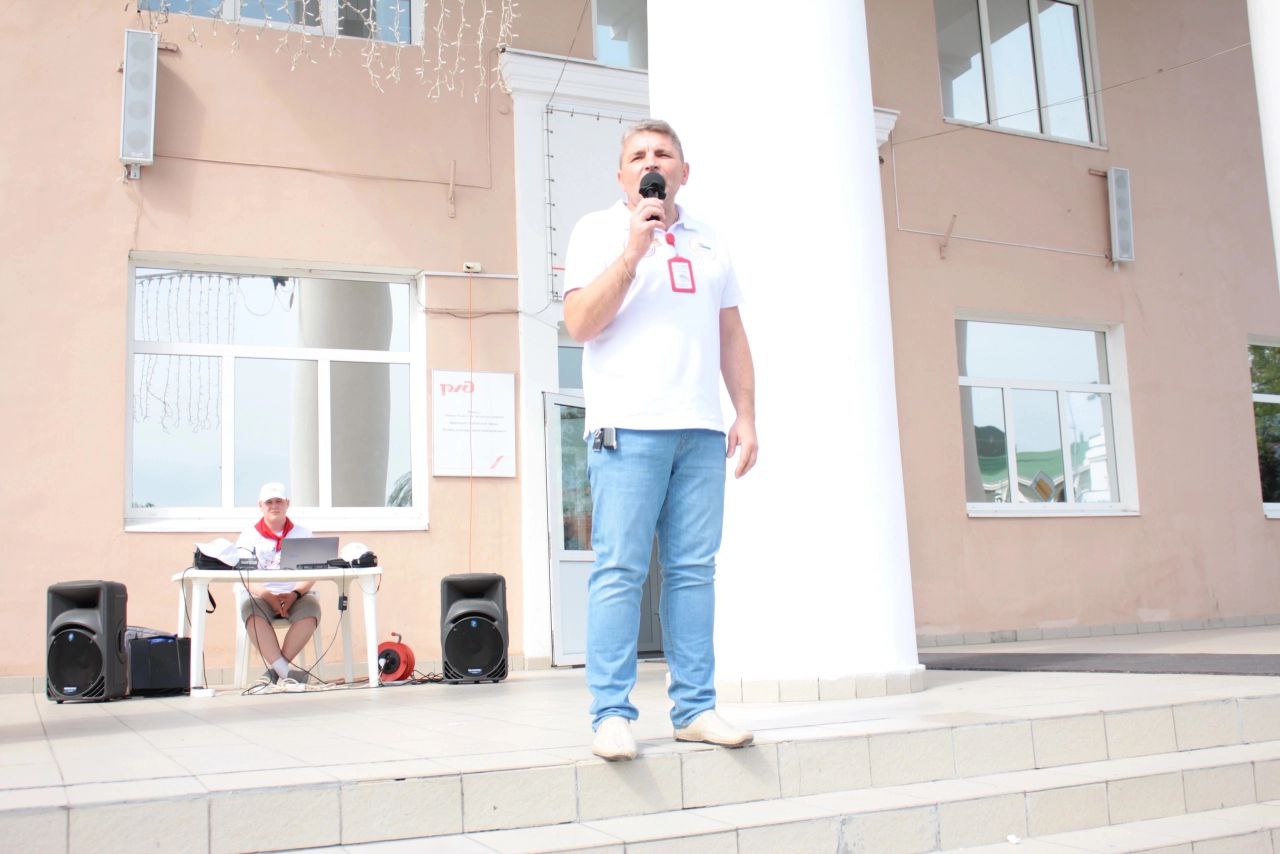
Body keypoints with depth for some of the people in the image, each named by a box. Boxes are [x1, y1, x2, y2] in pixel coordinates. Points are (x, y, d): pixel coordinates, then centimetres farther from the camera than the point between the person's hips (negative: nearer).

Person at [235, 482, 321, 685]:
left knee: (311, 607, -33)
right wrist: (266, 596, -17)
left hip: (295, 596, 0)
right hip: (262, 595, 0)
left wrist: (294, 594, -17)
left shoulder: (302, 534, 16)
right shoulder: (249, 535, 14)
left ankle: (275, 671, -30)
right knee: (250, 607, -35)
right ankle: (286, 672, -40)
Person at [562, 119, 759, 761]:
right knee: (620, 570, -8)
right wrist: (634, 250, -10)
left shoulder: (708, 242, 22)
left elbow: (731, 335, 21)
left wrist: (746, 415, 12)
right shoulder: (598, 231, 8)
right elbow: (580, 323, -4)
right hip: (628, 427, -4)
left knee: (694, 568, 3)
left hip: (701, 430, 5)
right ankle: (611, 714, -3)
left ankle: (695, 708, 8)